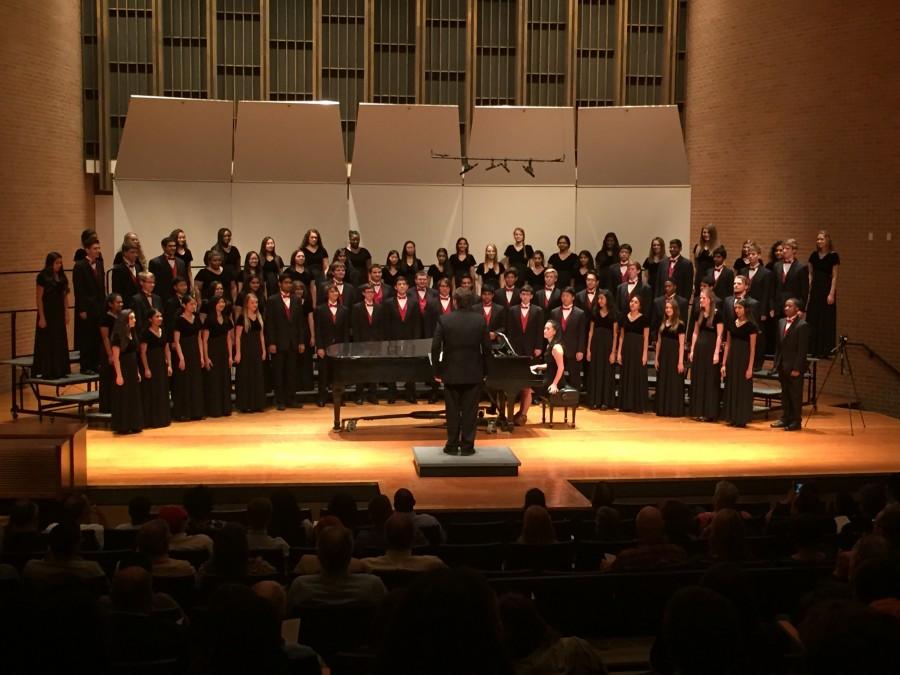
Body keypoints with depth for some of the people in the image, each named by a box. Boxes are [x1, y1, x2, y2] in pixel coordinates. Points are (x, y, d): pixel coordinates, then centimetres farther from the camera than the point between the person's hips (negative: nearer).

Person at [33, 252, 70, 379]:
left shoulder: (61, 277, 7)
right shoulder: (43, 277, -11)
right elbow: (39, 298, -12)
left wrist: (66, 313, 7)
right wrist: (41, 317, -15)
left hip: (59, 314, 6)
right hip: (47, 313, -6)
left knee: (60, 342, 9)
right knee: (47, 343, 0)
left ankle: (59, 370, 16)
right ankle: (47, 372, 6)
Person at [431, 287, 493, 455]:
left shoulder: (444, 320, -8)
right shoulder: (480, 321, -4)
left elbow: (435, 348, -8)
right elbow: (487, 348, -2)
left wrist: (437, 371, 2)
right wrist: (484, 371, 8)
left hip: (451, 373, 0)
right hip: (473, 373, 1)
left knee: (452, 411, 8)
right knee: (470, 412, 6)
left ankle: (452, 445, 12)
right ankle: (467, 446, 8)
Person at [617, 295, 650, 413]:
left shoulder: (644, 318, -3)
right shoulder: (624, 318, 8)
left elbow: (646, 338, -5)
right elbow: (621, 336, 10)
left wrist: (644, 354, -13)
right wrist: (619, 352, 3)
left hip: (638, 348, -4)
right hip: (626, 348, 4)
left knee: (638, 376, 0)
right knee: (626, 376, 6)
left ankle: (638, 405, 5)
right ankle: (625, 404, 12)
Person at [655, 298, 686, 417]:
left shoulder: (679, 325, -6)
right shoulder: (662, 324, 11)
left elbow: (681, 345, -9)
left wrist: (681, 361, -15)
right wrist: (656, 359, 9)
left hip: (674, 356, -6)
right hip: (663, 355, 6)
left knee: (674, 383, -2)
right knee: (662, 383, 7)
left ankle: (674, 410, 2)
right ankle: (662, 409, 14)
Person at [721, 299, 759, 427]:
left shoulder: (751, 326, -7)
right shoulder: (732, 324, 8)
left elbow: (752, 348, -9)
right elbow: (728, 344, 10)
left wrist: (750, 368, -13)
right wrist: (724, 363, 4)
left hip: (744, 358, -5)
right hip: (732, 358, 5)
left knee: (743, 388, 0)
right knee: (731, 387, 7)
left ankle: (742, 419, 6)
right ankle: (732, 418, 14)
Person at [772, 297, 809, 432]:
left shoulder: (802, 325, -11)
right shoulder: (781, 322, 11)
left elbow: (803, 349, -14)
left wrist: (797, 368, -17)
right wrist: (777, 362, 10)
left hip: (794, 366, -7)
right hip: (782, 365, 7)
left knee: (795, 394, 1)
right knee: (785, 394, 13)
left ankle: (796, 421, 8)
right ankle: (785, 418, 20)